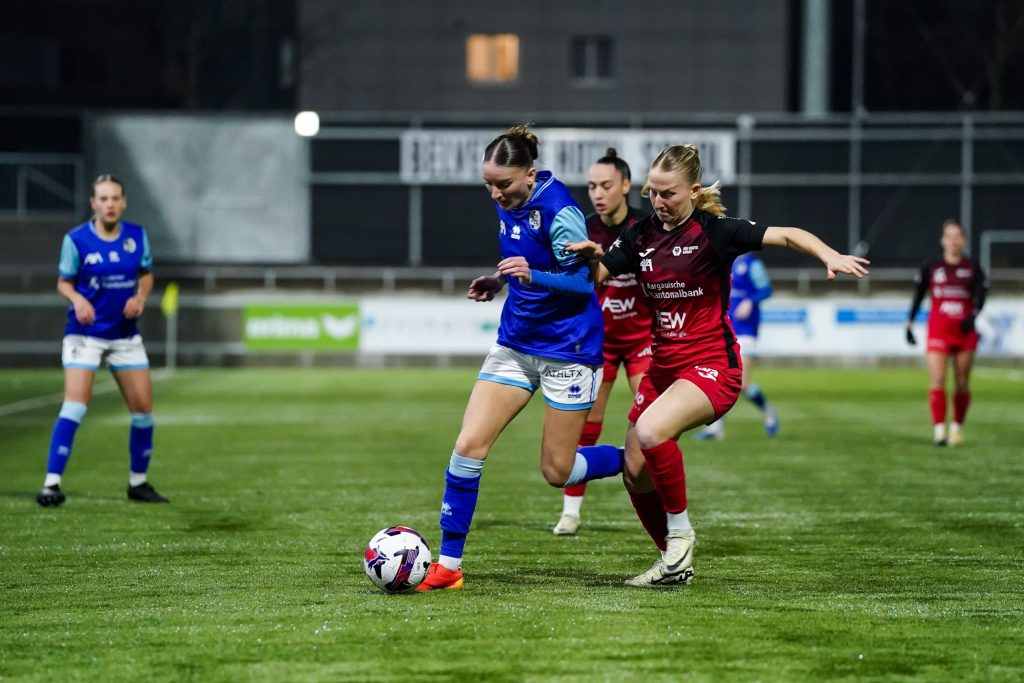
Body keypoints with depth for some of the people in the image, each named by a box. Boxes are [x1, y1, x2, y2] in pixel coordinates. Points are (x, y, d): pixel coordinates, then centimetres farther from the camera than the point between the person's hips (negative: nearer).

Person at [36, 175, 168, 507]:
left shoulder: (137, 236, 0)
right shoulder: (76, 239, -9)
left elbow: (146, 275, 13)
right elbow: (64, 282, -2)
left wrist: (140, 296, -8)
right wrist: (77, 299, -23)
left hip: (126, 334, 4)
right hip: (85, 333, -4)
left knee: (143, 407, 3)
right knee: (75, 404, -18)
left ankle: (138, 482, 21)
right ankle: (52, 483, -15)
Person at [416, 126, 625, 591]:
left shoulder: (558, 209, -20)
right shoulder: (508, 204, 3)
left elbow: (582, 281, -18)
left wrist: (532, 275, -33)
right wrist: (500, 281, 4)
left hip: (567, 350, -7)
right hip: (515, 343, 7)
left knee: (557, 472, 0)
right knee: (468, 445, -5)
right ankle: (448, 565, 0)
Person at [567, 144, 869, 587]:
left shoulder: (714, 232, -12)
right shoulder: (642, 235, 5)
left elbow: (787, 235, -17)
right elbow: (596, 276, 8)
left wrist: (830, 256, -34)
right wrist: (591, 256, -15)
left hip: (712, 366, -7)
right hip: (663, 366, 7)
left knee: (651, 430, -32)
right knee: (635, 472, 4)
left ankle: (680, 531, -11)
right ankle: (675, 563, 24)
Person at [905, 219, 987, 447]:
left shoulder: (973, 269, 3)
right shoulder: (930, 268, 5)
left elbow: (981, 294, -8)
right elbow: (918, 296, 11)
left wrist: (973, 315, -27)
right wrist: (909, 324, 6)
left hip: (964, 332, 1)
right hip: (938, 332, -1)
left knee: (962, 384, 5)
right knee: (937, 382, -13)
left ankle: (957, 426, 20)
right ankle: (939, 429, -17)